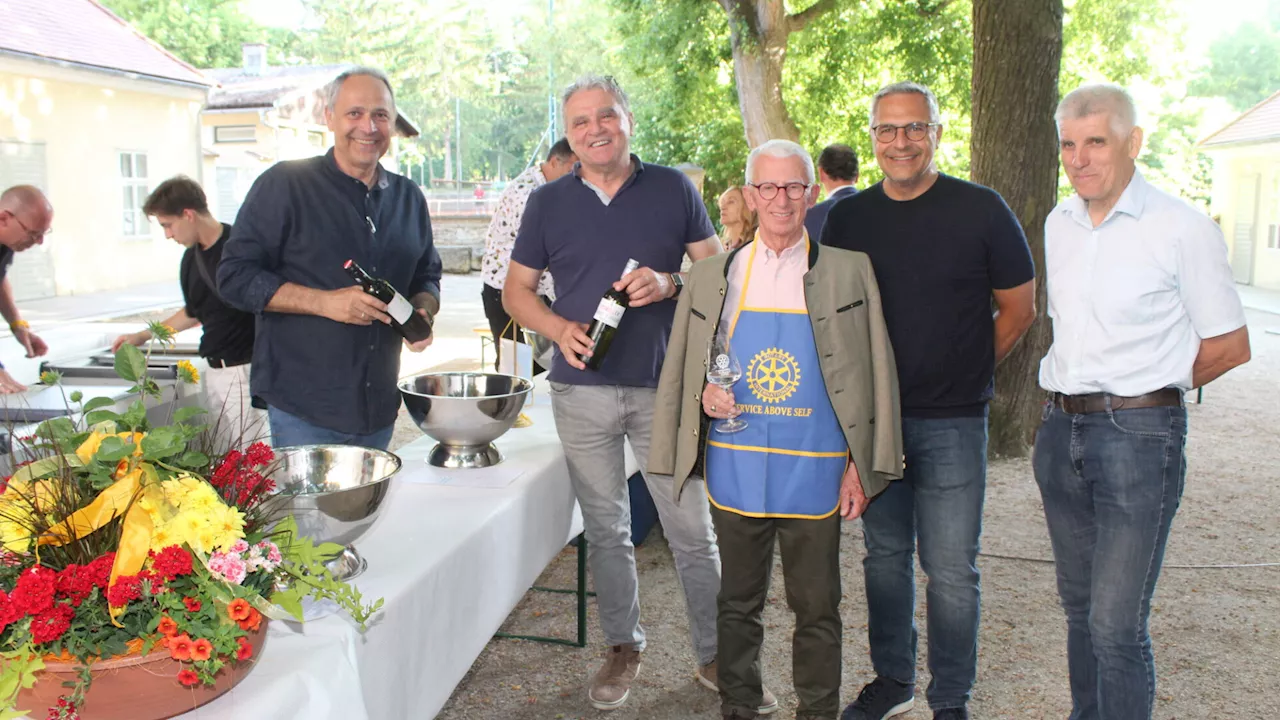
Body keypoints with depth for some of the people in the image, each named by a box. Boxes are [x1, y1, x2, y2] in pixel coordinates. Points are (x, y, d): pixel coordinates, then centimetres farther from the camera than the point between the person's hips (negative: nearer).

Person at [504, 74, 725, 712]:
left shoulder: (673, 188, 3)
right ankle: (623, 647, 30)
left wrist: (670, 283, -15)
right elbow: (516, 290, 9)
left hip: (664, 387, -1)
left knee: (692, 529, 3)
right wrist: (559, 328, -10)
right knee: (605, 530, 12)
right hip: (582, 389, 2)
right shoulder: (548, 202, 6)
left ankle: (716, 652, 19)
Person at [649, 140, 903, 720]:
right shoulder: (712, 277, 7)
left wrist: (863, 464, -2)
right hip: (735, 470, 2)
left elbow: (875, 372, 2)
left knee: (817, 609, 9)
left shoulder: (849, 272, 1)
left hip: (814, 474, -2)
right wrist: (706, 395, -8)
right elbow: (680, 371, 14)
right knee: (738, 605, 14)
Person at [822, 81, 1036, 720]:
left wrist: (964, 373, 3)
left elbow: (1019, 308, 3)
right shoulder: (848, 217, 5)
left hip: (951, 423, -3)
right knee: (885, 555, 15)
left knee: (950, 569, 2)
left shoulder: (980, 210, -5)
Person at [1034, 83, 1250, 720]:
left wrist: (1144, 389, 1)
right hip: (1061, 429, 6)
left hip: (1139, 434, -6)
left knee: (1116, 625, -6)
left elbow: (1229, 345, -3)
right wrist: (1074, 390, 12)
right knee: (1080, 606, 16)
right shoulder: (1059, 225, 10)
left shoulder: (1182, 228, -8)